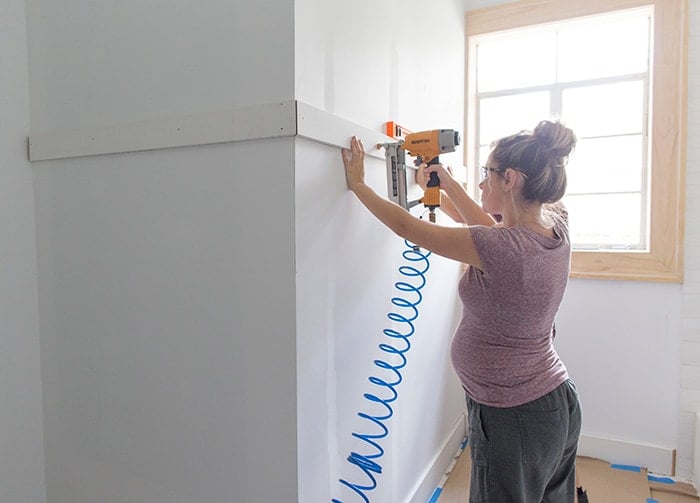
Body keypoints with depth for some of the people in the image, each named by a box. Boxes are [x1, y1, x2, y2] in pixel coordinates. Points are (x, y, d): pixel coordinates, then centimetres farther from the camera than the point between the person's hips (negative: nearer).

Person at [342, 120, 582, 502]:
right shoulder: (554, 229, -5)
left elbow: (407, 227, -19)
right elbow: (482, 223, 12)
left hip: (514, 420, -8)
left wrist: (358, 184, -5)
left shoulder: (504, 247, -29)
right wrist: (446, 180, 14)